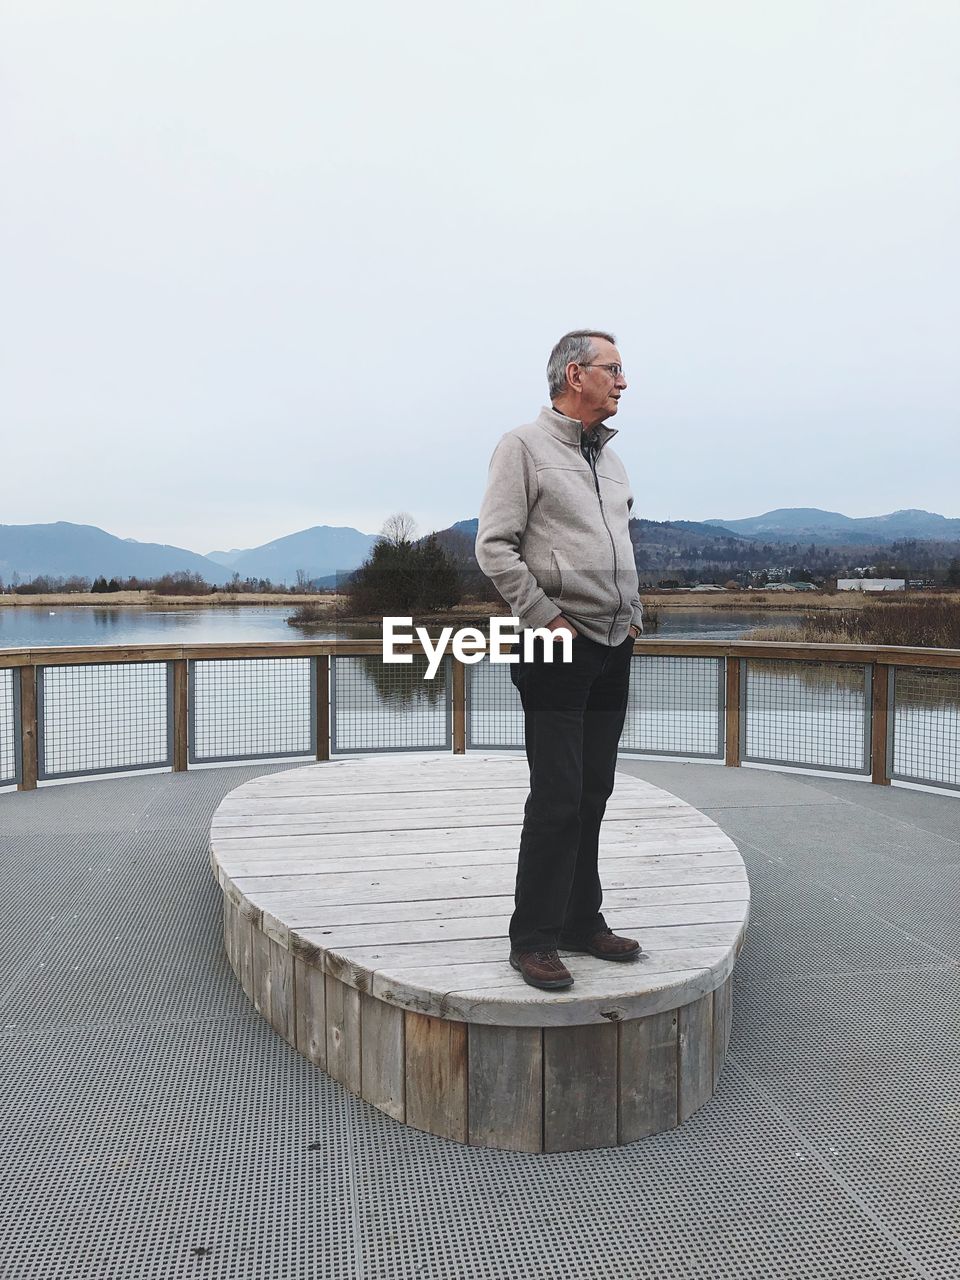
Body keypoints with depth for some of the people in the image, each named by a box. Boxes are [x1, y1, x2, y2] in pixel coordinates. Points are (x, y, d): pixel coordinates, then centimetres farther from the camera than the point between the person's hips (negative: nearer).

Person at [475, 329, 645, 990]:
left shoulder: (611, 457, 18)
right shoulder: (524, 446, -4)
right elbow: (494, 546, -11)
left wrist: (634, 616, 14)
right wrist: (549, 620, -13)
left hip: (614, 648, 7)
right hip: (558, 648, -7)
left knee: (593, 793, 12)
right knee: (557, 796, -7)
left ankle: (582, 921, 24)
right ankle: (534, 937, 6)